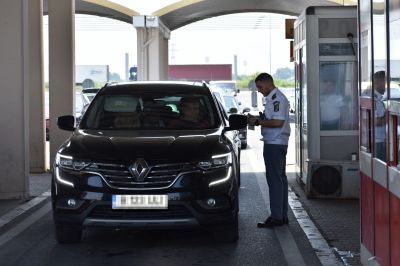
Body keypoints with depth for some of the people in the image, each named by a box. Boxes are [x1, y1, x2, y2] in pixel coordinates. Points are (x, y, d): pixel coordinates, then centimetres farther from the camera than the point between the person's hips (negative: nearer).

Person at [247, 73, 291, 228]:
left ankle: (276, 217, -6)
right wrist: (258, 119, 8)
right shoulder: (273, 98, 17)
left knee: (274, 180, -8)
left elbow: (278, 122, -23)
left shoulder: (277, 99, -16)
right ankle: (282, 215, 20)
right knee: (280, 179, 13)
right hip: (276, 143, 11)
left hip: (274, 144, -11)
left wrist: (258, 122, -15)